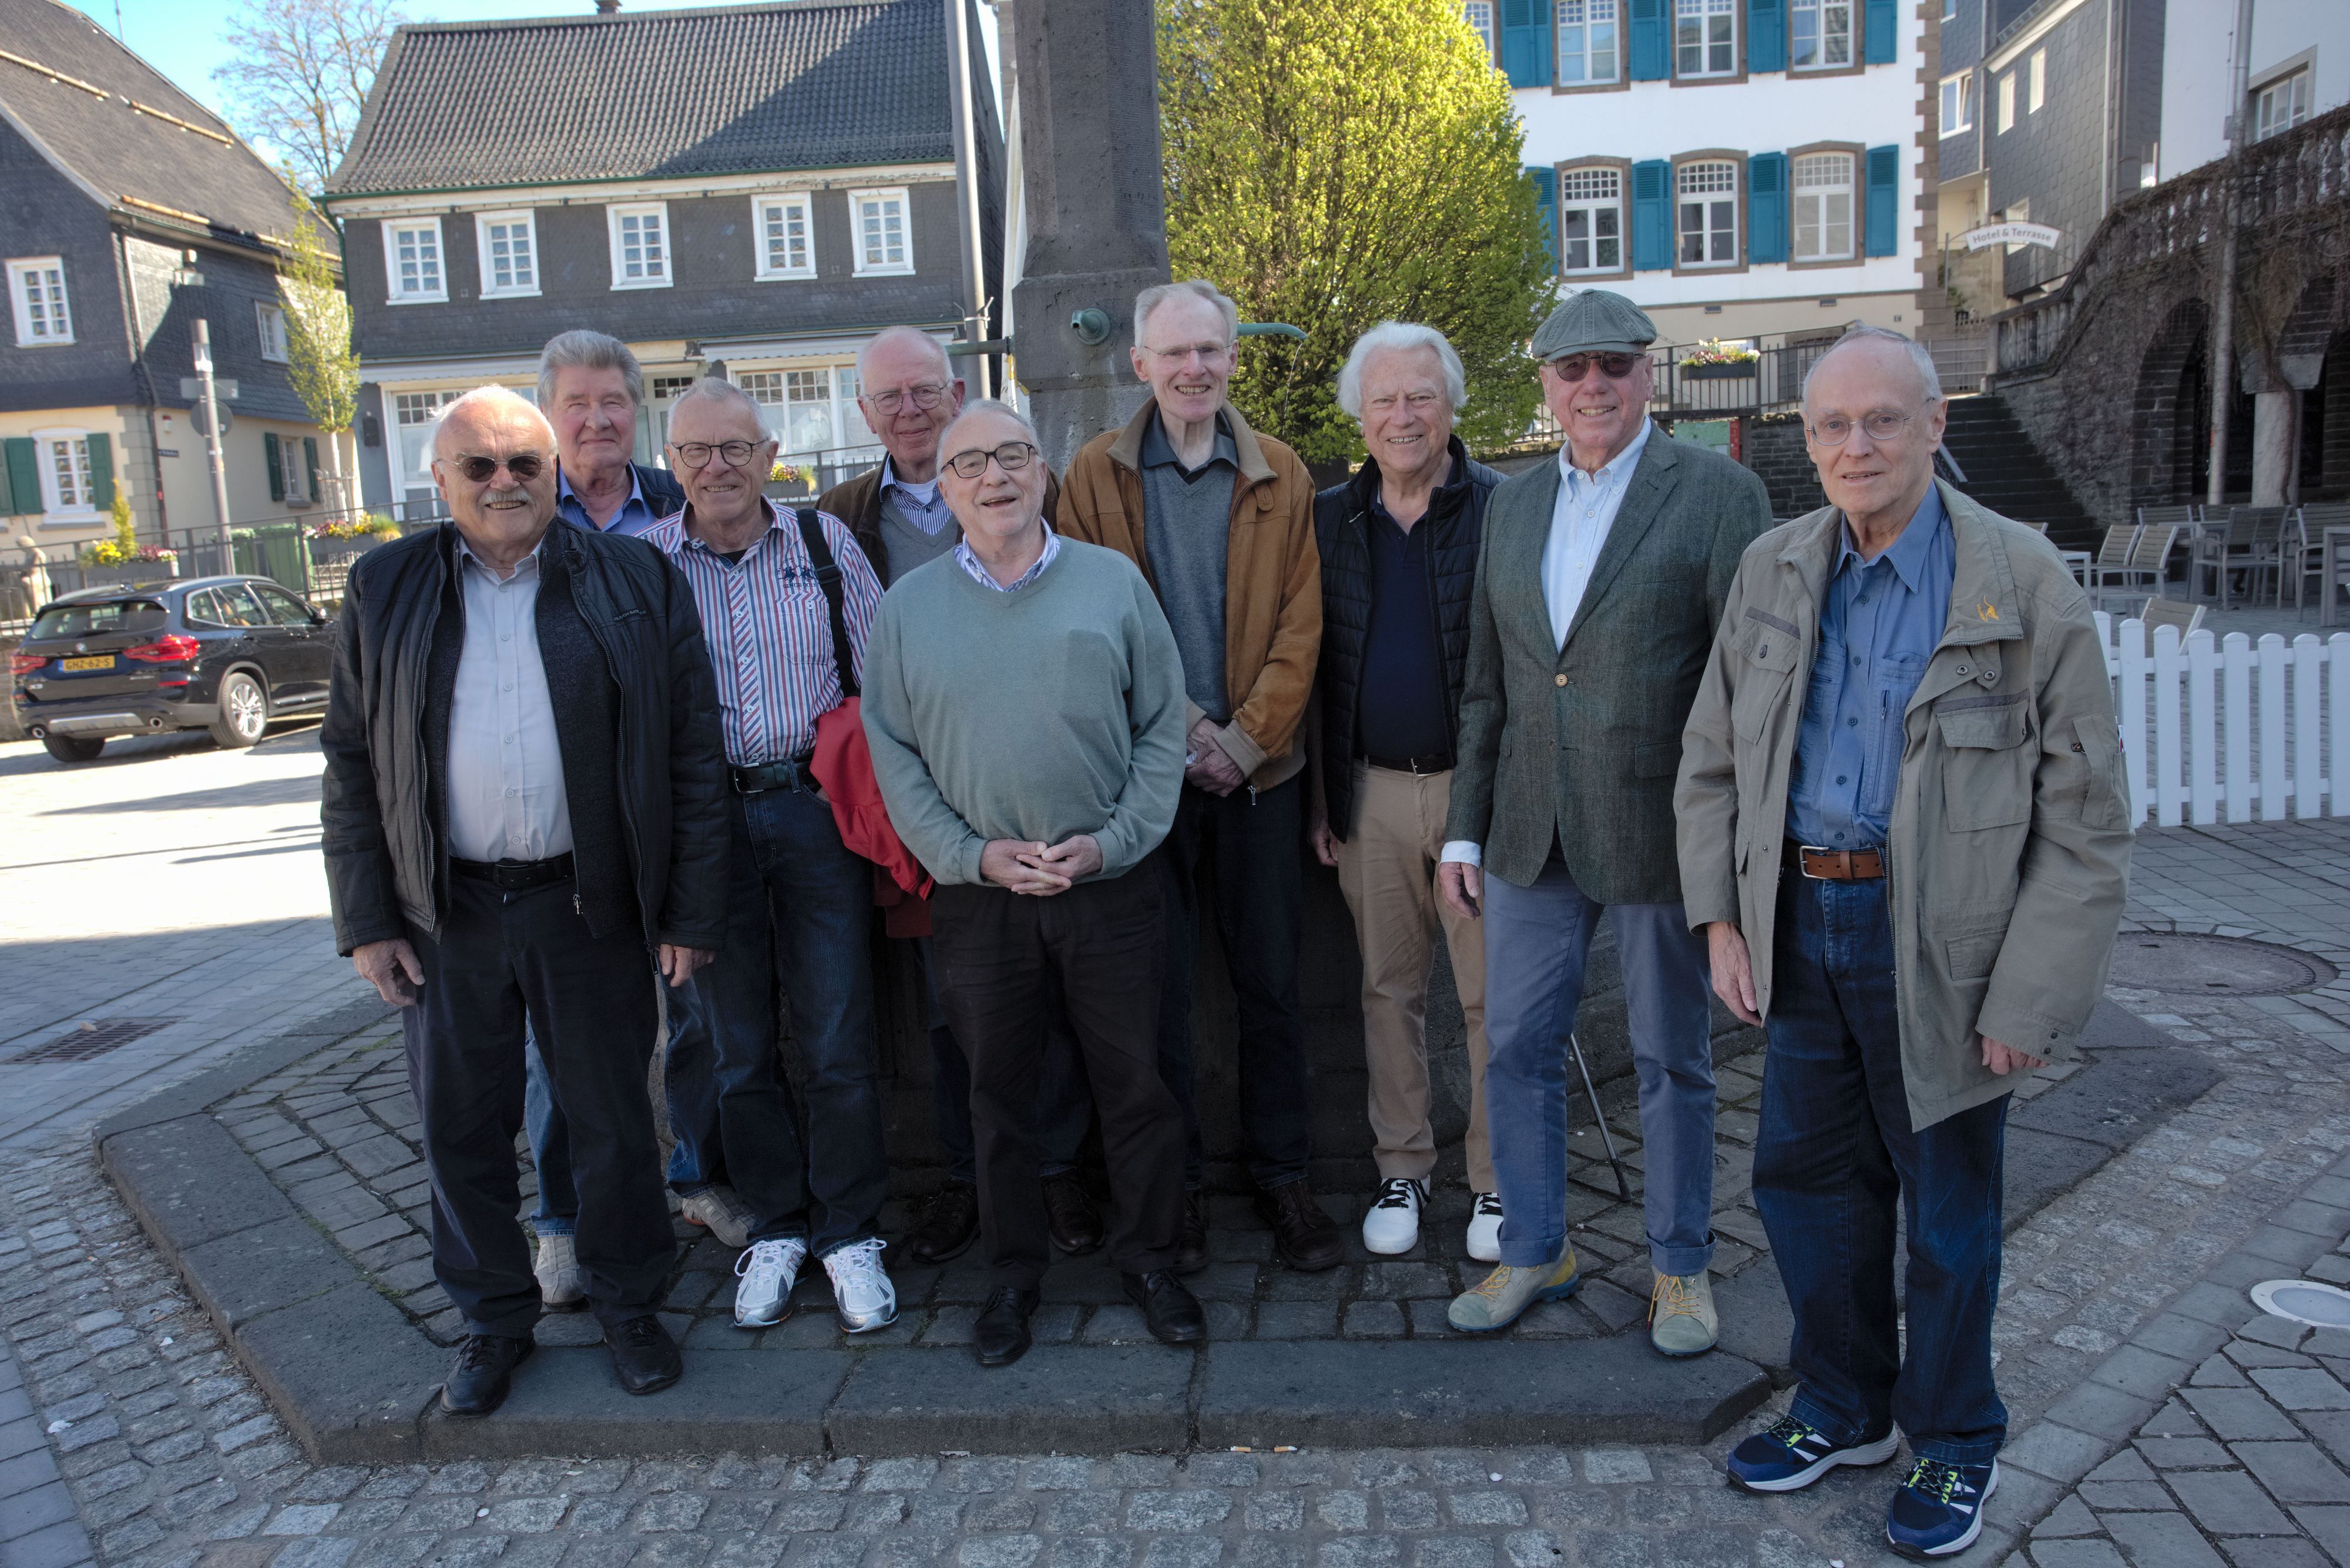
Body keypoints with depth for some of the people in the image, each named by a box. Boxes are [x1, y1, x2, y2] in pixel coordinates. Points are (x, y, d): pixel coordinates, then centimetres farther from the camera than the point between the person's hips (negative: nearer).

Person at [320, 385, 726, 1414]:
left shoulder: (637, 585, -1)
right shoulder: (384, 591, 4)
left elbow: (693, 758, -3)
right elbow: (352, 764, 6)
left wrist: (692, 914, -6)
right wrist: (366, 921, 0)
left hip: (591, 907, -2)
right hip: (445, 915, 2)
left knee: (613, 1123, 11)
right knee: (461, 1131, 13)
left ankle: (629, 1307, 31)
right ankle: (495, 1321, 33)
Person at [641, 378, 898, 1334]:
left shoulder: (825, 542, 3)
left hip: (817, 809, 0)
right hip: (703, 819, 1)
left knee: (839, 1035, 2)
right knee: (735, 1041, 10)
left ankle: (848, 1231, 18)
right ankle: (775, 1225, 27)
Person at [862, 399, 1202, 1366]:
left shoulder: (1112, 582, 1)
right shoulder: (908, 606, 4)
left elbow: (1162, 728, 2)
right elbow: (893, 753, 2)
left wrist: (1112, 841, -9)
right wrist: (974, 854, -8)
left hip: (1111, 883, 0)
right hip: (979, 892, 1)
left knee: (1137, 1083, 8)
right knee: (997, 1095, 12)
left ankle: (1147, 1258, 28)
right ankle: (1012, 1275, 30)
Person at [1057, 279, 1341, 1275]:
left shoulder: (1281, 476, 6)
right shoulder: (1095, 475, 2)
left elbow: (1300, 625, 2)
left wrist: (1244, 737, -9)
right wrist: (1180, 730, -10)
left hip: (1258, 768, 1)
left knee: (1270, 980, 8)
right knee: (1157, 986, 6)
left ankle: (1281, 1175, 23)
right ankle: (1174, 1185, 20)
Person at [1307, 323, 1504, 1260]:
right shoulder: (1332, 517, 7)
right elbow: (1317, 665, 10)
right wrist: (1322, 797, 7)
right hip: (1372, 793, 3)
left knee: (1491, 995, 5)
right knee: (1387, 990, 13)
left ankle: (1496, 1179, 22)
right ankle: (1401, 1170, 28)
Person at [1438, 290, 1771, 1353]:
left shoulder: (1719, 494, -5)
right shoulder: (1511, 505, 10)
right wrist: (1465, 829, 10)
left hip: (1660, 833, -4)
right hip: (1531, 836, 5)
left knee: (1672, 1062, 11)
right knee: (1517, 1049, 11)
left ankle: (1680, 1265, 31)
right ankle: (1535, 1251, 30)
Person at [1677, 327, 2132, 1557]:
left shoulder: (2024, 585, -9)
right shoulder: (1772, 572, 4)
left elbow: (2086, 819, -9)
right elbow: (1711, 760, 10)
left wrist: (2033, 997, -13)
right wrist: (1722, 917, 2)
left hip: (1937, 937, -4)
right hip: (1804, 924, 4)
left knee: (1946, 1210, 11)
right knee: (1806, 1178, 16)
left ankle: (1953, 1443, 34)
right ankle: (1844, 1406, 38)